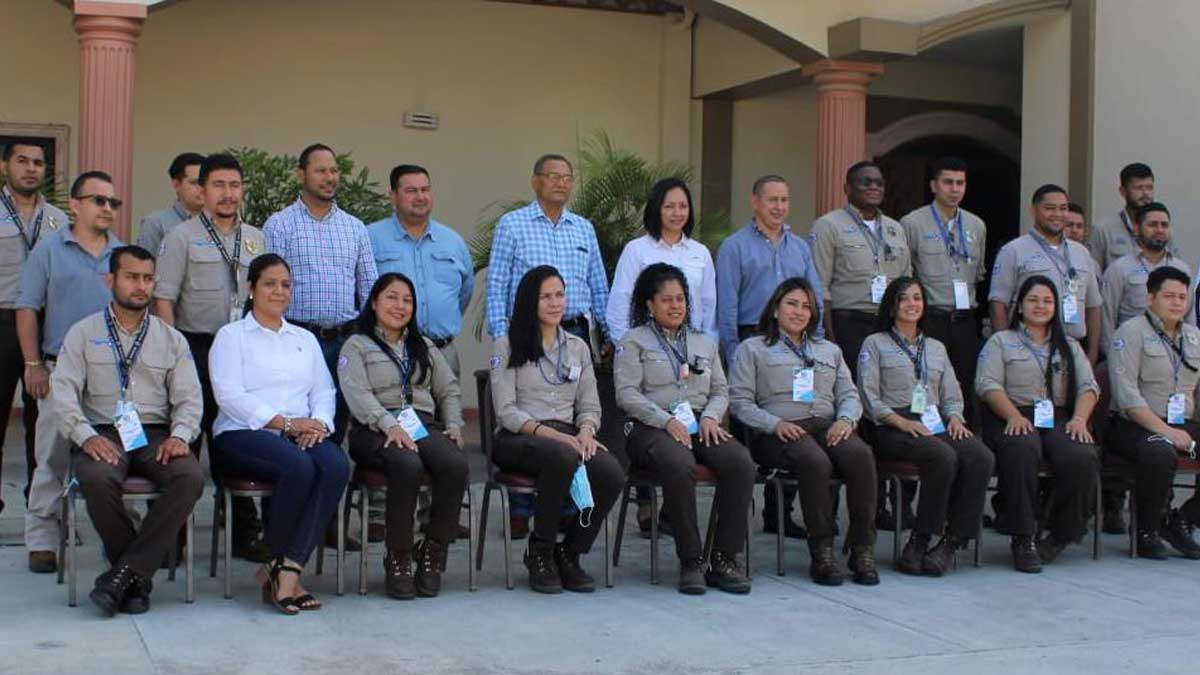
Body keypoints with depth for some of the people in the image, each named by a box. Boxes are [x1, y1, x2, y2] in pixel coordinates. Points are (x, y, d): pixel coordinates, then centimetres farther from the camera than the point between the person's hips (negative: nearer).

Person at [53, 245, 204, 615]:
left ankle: (123, 573, -26)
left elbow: (189, 397, 10)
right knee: (96, 479, -37)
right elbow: (63, 390, 1)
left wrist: (179, 435, -11)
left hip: (155, 436, 2)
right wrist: (86, 436, -16)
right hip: (103, 435, -2)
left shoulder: (171, 339, 18)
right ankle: (137, 577, -16)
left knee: (191, 476, -31)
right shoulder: (83, 334, 12)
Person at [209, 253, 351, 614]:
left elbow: (324, 391, 16)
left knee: (336, 465, -30)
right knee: (299, 468, -35)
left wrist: (318, 422, -8)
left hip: (302, 434, 4)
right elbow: (229, 395, -5)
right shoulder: (231, 335, 10)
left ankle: (286, 570, -31)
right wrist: (284, 423, -14)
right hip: (243, 435, -4)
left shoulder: (305, 339, 27)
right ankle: (276, 563, -16)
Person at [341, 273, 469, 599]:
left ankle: (433, 553, -18)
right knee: (408, 466, -38)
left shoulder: (425, 347, 28)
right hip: (376, 431, -4)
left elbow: (449, 390, 24)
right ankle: (398, 558, -23)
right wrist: (390, 425, -22)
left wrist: (454, 425, 4)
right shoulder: (356, 346, 11)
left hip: (423, 426, 4)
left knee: (456, 465, -30)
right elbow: (358, 394, -6)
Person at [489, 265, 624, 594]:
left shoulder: (578, 347, 19)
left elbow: (590, 406, 15)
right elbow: (506, 411, -5)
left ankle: (569, 554, -6)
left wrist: (585, 432, -8)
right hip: (518, 440, -4)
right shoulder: (508, 345, 4)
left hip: (568, 437, 4)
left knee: (612, 474, -28)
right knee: (562, 457, -39)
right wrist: (548, 432, -19)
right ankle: (540, 553, -18)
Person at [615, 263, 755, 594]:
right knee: (679, 466, -38)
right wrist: (667, 420, -15)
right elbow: (627, 393, -3)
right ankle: (692, 561, -27)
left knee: (741, 464, -27)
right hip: (652, 427, -4)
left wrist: (710, 416, -2)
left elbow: (721, 390, 21)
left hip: (700, 424, 4)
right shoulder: (634, 341, 10)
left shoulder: (704, 343, 26)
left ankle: (724, 558, -21)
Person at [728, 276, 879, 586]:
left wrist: (845, 419, -3)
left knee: (860, 455, -31)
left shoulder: (829, 350, 30)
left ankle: (862, 550, -27)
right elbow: (739, 401, 5)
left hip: (827, 427, 4)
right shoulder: (752, 349, 16)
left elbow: (850, 395, 21)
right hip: (777, 434, -3)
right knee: (815, 461, -37)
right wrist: (775, 424, -12)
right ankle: (822, 552, -28)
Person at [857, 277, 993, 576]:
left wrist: (954, 417, 1)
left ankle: (952, 543, -24)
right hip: (893, 428, -5)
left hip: (935, 424, 5)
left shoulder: (936, 347, 28)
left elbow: (952, 395, 24)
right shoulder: (875, 344, 12)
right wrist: (902, 422, -14)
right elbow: (869, 396, 0)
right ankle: (921, 540, -24)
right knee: (943, 457, -35)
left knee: (982, 458, -26)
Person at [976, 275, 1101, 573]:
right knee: (1022, 451, -39)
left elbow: (1088, 387, 13)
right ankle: (1023, 539, -33)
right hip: (1013, 420, -3)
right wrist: (1014, 416, -18)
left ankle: (1061, 536, -14)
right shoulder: (1001, 341, 15)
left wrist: (1079, 419, -8)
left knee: (1083, 458, -31)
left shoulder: (1070, 347, 27)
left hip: (1059, 420, 3)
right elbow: (988, 384, -1)